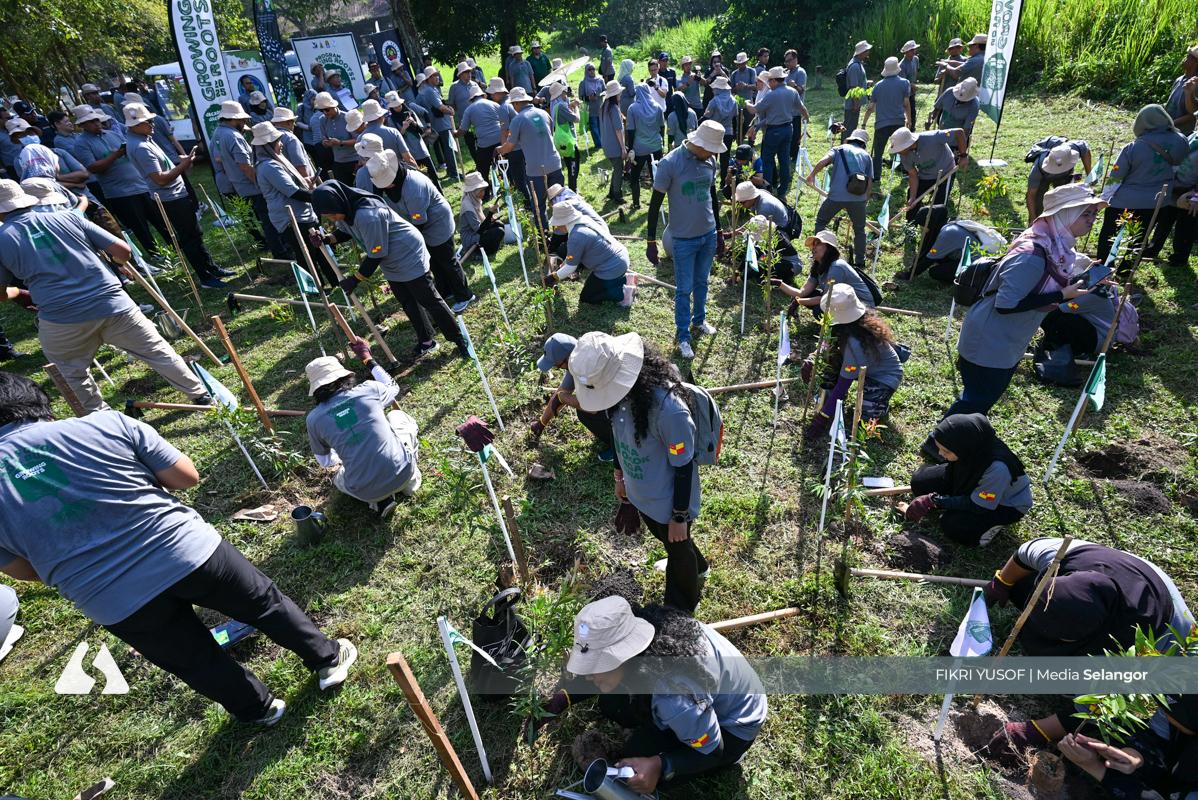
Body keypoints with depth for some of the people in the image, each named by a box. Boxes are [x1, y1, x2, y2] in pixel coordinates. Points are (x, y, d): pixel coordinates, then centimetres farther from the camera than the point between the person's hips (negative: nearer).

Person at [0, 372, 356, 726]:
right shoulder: (106, 423, -8)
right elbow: (187, 477, -2)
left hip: (117, 605, 2)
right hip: (188, 551, -2)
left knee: (198, 662, 26)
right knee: (265, 603, 24)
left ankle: (259, 709, 49)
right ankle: (327, 659, 41)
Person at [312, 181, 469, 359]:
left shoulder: (368, 215, -37)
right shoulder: (343, 211, -9)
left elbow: (376, 255, -29)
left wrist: (355, 279, -19)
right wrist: (327, 239, -7)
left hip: (409, 256, -9)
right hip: (391, 264, 9)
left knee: (429, 301, -1)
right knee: (408, 303, 15)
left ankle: (459, 340, 12)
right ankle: (426, 341, 29)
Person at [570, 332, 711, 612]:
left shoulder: (670, 409, -39)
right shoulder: (619, 391, -18)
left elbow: (683, 467, -26)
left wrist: (679, 517, -14)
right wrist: (620, 477, 15)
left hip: (668, 501, -7)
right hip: (639, 493, 7)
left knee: (678, 549, 22)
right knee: (663, 537, 33)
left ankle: (680, 612, 52)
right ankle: (697, 569, 66)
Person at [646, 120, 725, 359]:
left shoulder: (710, 161, 0)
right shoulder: (670, 163, -18)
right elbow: (655, 203, -13)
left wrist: (718, 231, 19)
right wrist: (651, 242, -13)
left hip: (708, 234, 5)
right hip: (684, 239, -5)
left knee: (702, 282, 19)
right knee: (684, 289, 4)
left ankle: (699, 320, 40)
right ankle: (683, 336, 18)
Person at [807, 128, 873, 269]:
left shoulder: (839, 149, 14)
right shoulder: (866, 155, 20)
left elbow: (823, 161, -6)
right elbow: (870, 182, 13)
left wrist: (812, 175, 7)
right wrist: (864, 200, 22)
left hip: (836, 195, -2)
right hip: (858, 198, 2)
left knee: (821, 222, 21)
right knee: (859, 230, 19)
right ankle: (860, 263, 19)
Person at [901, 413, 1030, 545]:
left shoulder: (997, 468, -42)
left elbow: (977, 506, -26)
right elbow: (952, 469, -5)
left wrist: (937, 501, -24)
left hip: (1007, 503, -5)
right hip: (973, 481, 5)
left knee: (951, 525, -22)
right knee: (920, 481, -10)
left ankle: (993, 523, 2)